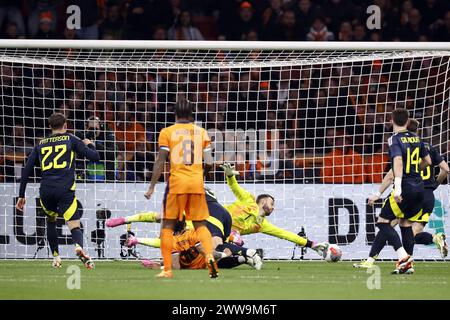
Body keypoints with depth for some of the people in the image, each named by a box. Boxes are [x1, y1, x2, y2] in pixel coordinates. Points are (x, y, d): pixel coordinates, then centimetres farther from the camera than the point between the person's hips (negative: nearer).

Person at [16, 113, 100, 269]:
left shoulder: (41, 144, 19)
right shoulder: (71, 139, 11)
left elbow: (27, 170, 16)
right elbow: (95, 157, 9)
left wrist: (21, 195, 20)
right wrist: (89, 145, 32)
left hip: (45, 191, 3)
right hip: (65, 190, -3)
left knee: (51, 221, 29)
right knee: (75, 227, -7)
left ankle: (56, 257, 25)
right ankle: (79, 246, -40)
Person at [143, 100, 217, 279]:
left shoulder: (167, 132, 1)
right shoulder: (201, 132, 8)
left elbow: (160, 161, -4)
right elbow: (209, 162, 6)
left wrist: (152, 186, 0)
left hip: (177, 182, -2)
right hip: (197, 183, 2)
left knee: (167, 225, 7)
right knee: (200, 224, 10)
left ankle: (167, 269, 2)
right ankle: (210, 257, -14)